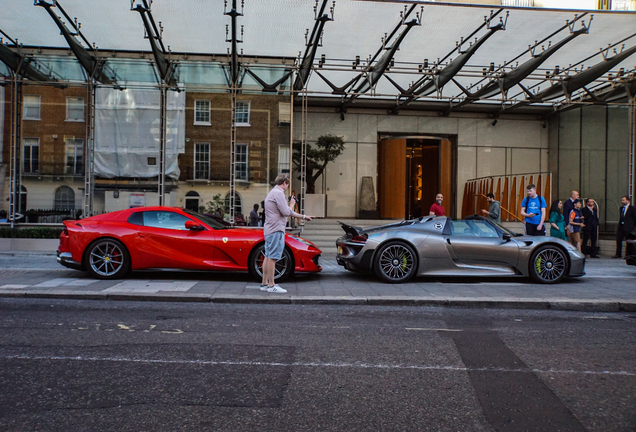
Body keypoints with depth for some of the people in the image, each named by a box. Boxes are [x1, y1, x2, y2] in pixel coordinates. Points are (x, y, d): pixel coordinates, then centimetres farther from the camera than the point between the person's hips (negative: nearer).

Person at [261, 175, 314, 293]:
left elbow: (288, 212, 25)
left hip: (269, 230, 11)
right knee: (272, 257, -8)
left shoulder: (272, 193, 22)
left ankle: (264, 283, 15)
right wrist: (292, 204, 2)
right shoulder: (278, 193, -12)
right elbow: (286, 212, -18)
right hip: (276, 230, -11)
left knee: (268, 257, 11)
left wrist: (304, 217, 27)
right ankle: (271, 285, -5)